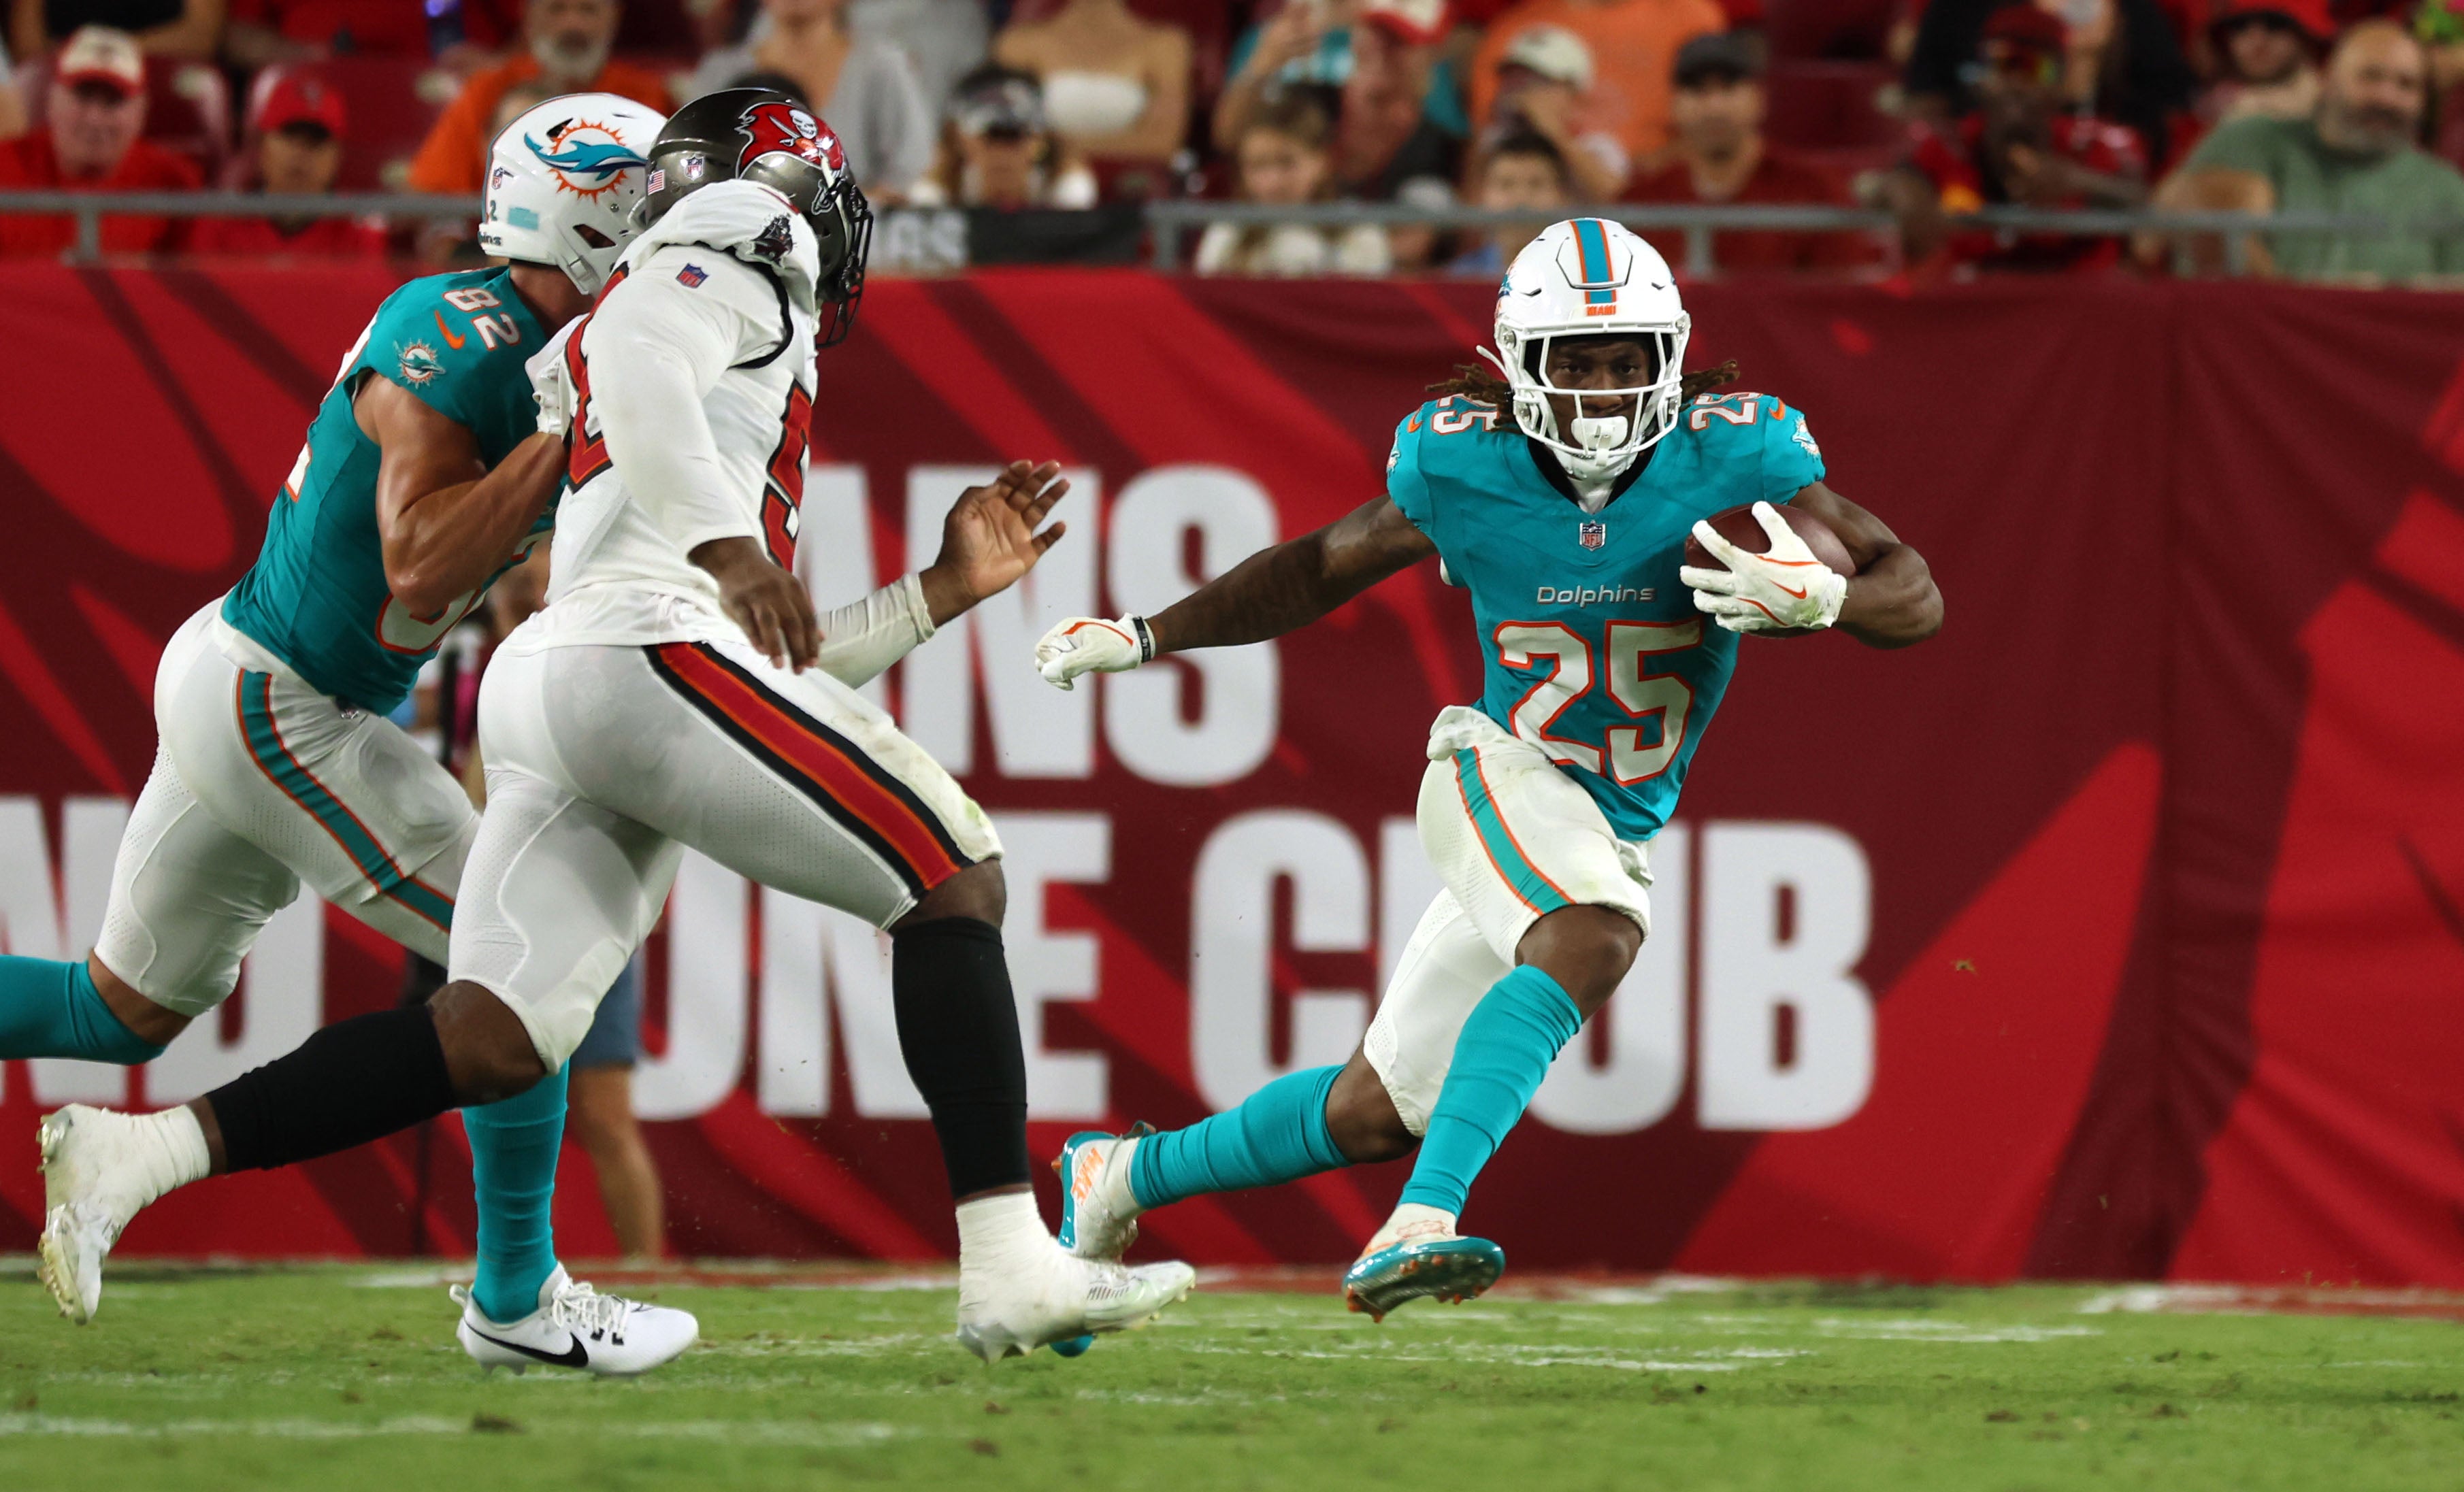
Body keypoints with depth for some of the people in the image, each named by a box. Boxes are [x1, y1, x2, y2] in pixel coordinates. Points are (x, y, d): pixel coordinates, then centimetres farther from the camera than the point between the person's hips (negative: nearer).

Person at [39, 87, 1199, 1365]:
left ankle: (133, 1154, -10)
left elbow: (777, 658, 33)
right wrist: (724, 543, -23)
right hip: (646, 646, -9)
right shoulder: (742, 250, 11)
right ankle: (1009, 1272, -10)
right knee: (954, 876, -2)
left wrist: (942, 590, 31)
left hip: (544, 683, 9)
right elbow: (637, 363, -12)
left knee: (493, 1043, -2)